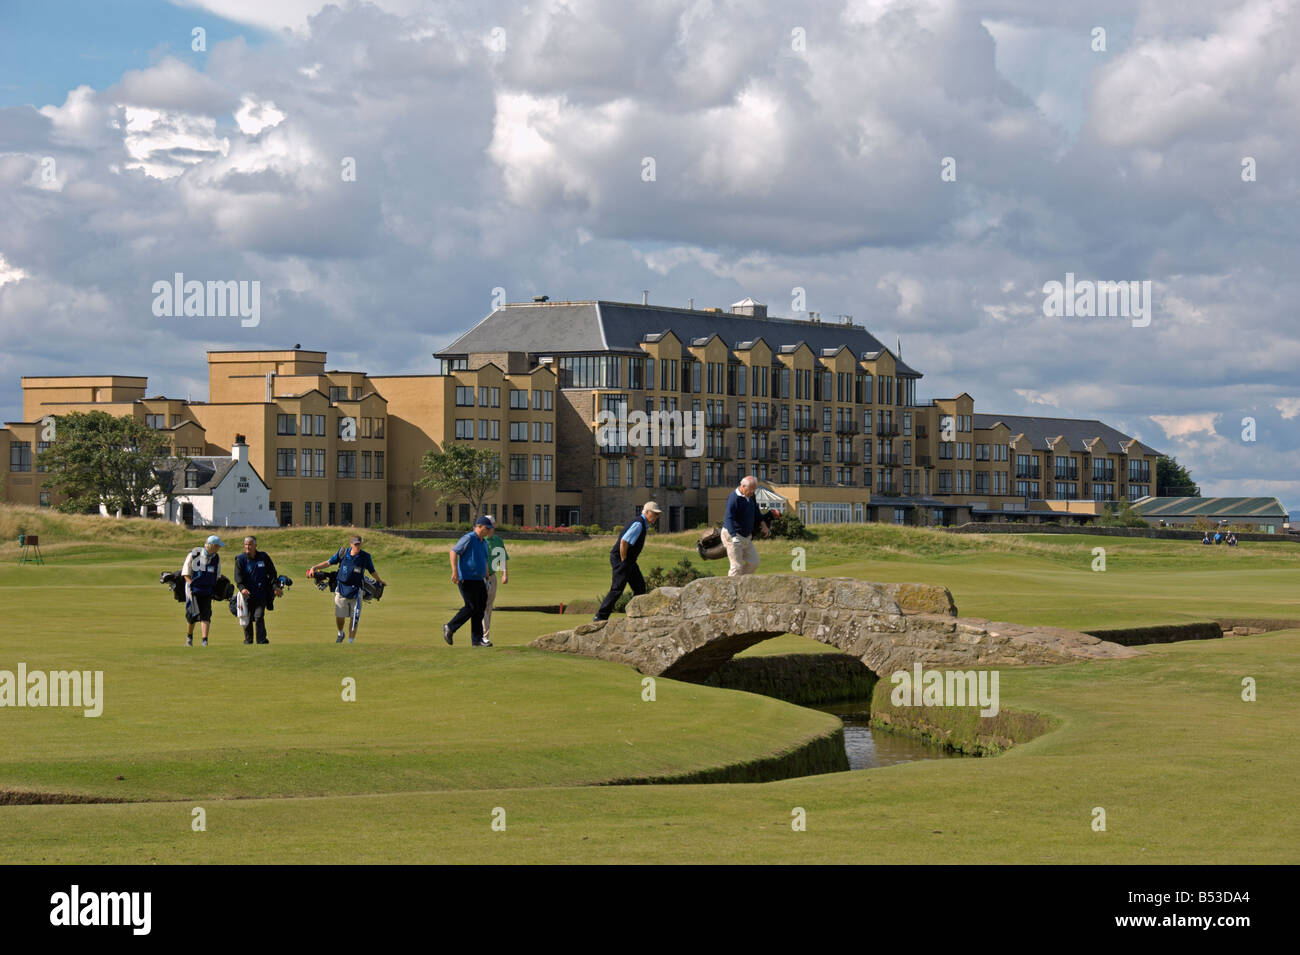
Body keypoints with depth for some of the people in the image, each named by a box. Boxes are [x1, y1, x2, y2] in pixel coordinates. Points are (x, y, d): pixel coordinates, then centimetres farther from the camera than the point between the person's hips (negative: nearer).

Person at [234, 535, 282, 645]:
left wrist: (276, 586, -5)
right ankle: (248, 640, 22)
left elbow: (272, 573, 8)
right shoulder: (240, 560, 1)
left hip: (261, 594, -1)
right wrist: (242, 588, -26)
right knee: (247, 619, 5)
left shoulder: (263, 557, 4)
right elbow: (238, 577, -7)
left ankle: (261, 639, -12)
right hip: (247, 595, 1)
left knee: (259, 617, -14)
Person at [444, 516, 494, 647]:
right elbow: (453, 551, -15)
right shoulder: (469, 538, -9)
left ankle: (477, 639, 6)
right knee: (472, 607, -12)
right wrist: (455, 572, -22)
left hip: (479, 580, 9)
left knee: (481, 608, 3)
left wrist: (486, 579, 27)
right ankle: (450, 628, 2)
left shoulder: (483, 542, 18)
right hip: (467, 580, -9)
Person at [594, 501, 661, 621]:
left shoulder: (644, 525, 14)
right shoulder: (638, 524, -18)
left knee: (640, 587, 10)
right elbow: (623, 542, -26)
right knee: (617, 589, -13)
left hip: (629, 560, 11)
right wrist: (623, 561, -19)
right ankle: (600, 616, -10)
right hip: (620, 558, -10)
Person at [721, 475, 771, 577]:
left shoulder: (750, 496, 5)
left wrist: (763, 525, 22)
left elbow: (756, 511, 24)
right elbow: (729, 519, -32)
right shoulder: (734, 498, -22)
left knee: (754, 563, 6)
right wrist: (734, 537, -43)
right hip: (732, 535, -8)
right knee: (737, 566, -9)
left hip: (746, 537, 8)